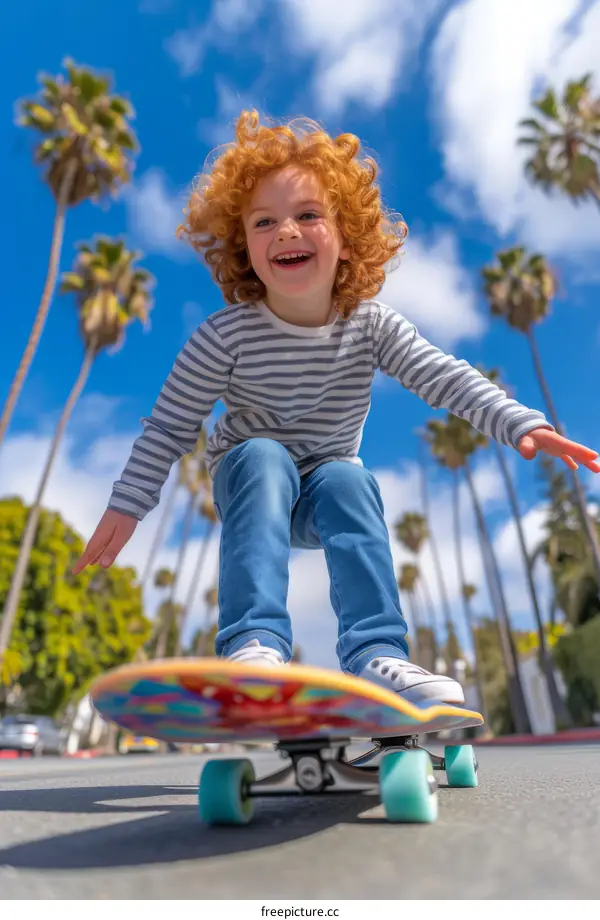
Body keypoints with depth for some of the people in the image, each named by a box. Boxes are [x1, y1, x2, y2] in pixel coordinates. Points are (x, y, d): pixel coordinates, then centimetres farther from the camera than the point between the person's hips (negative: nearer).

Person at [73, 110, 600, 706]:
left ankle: (376, 654, -30)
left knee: (349, 479, -32)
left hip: (327, 483, 2)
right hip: (250, 476, -1)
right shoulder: (228, 333, -17)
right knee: (264, 458, -34)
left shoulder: (371, 325, -11)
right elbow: (172, 422, -12)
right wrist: (128, 503, -14)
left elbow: (444, 377, -16)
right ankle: (254, 642, -39)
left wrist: (522, 424, -28)